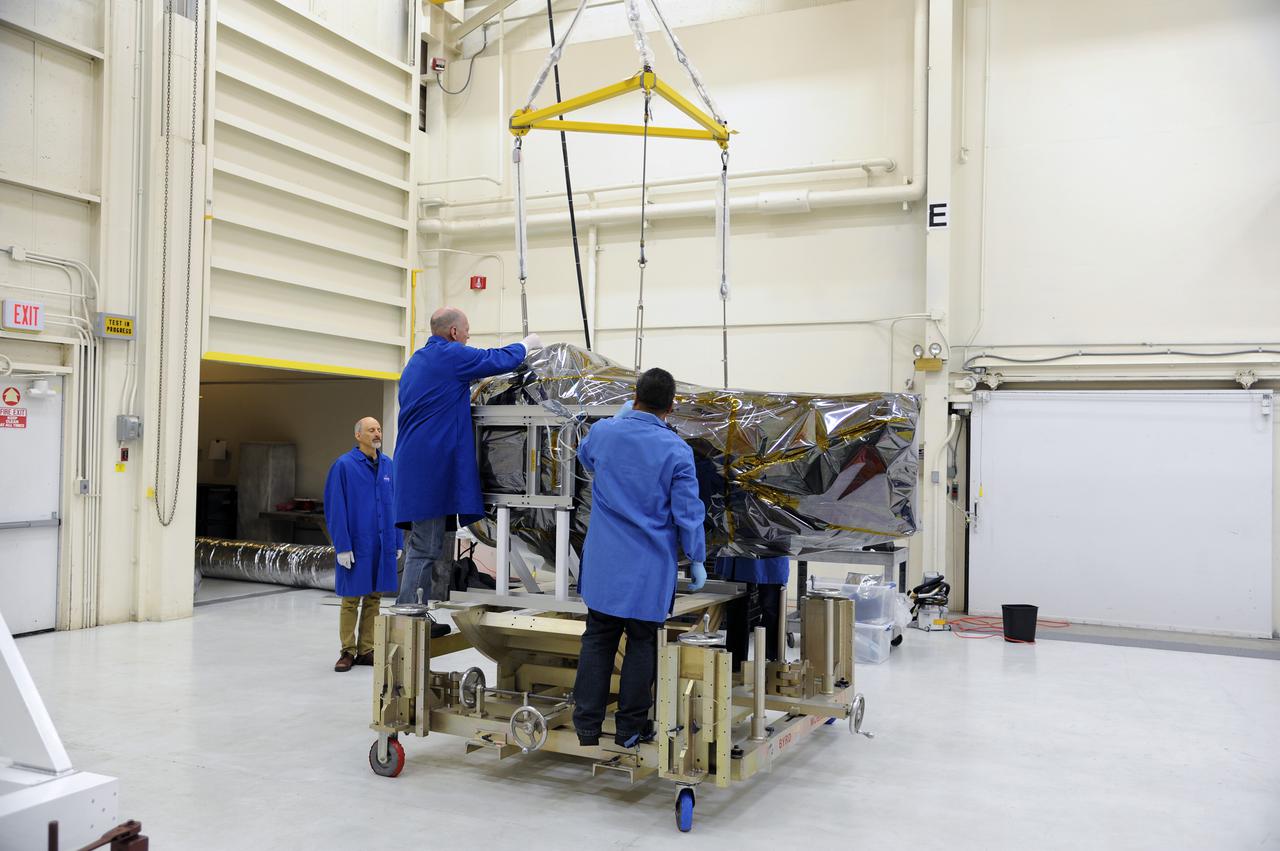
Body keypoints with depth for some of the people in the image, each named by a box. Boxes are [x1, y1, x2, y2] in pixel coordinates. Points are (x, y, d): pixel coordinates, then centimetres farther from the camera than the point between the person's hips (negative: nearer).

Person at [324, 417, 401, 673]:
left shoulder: (388, 465, 5)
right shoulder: (344, 465, -9)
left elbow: (395, 506, 8)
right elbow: (336, 509, -10)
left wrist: (397, 543, 7)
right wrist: (342, 546, -13)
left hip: (383, 545, 5)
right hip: (356, 546, -4)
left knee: (373, 599, 11)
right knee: (351, 600, 5)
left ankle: (366, 650, 21)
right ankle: (348, 652, 16)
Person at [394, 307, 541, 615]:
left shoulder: (416, 361, 22)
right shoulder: (451, 355, -8)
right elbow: (501, 359, -3)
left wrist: (472, 394, 26)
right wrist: (528, 344, 14)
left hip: (415, 461, 10)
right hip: (434, 465, -10)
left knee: (431, 546, 13)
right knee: (425, 549, -9)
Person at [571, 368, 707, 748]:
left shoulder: (603, 432, -3)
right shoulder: (676, 450, -12)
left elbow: (586, 458, 22)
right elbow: (687, 512, -9)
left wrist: (621, 416, 26)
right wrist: (697, 559, 3)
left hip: (604, 562, 3)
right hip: (650, 567, -2)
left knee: (597, 639, 11)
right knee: (641, 643, 9)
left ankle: (587, 725, 15)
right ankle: (630, 728, 16)